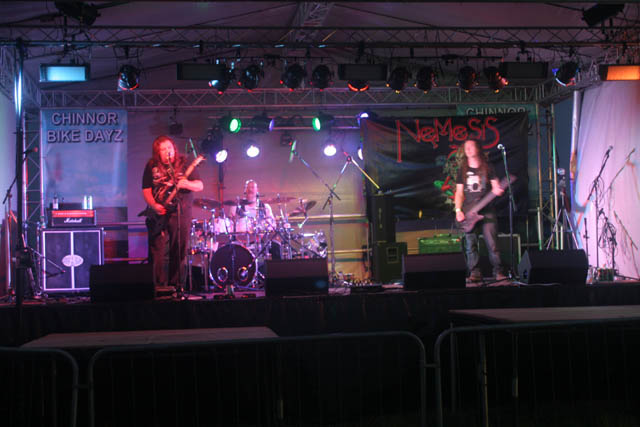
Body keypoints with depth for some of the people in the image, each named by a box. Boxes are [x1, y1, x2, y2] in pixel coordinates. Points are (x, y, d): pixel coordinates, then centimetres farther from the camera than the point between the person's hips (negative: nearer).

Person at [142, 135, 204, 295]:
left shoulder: (184, 164, 5)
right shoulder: (151, 167, 8)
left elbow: (200, 186, 1)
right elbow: (146, 190, 5)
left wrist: (186, 184, -19)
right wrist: (154, 205, -12)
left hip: (181, 214, 0)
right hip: (158, 215, 0)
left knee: (180, 253, 2)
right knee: (159, 253, -5)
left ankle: (178, 287, 9)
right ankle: (159, 287, 0)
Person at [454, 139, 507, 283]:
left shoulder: (487, 167, 8)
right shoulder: (462, 170, 13)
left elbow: (496, 186, 5)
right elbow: (459, 192, 12)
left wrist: (497, 190, -19)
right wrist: (458, 210, 0)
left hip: (487, 210, -2)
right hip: (468, 212, 2)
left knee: (492, 243, -9)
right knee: (470, 245, -3)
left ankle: (498, 271, -2)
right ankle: (475, 272, 4)